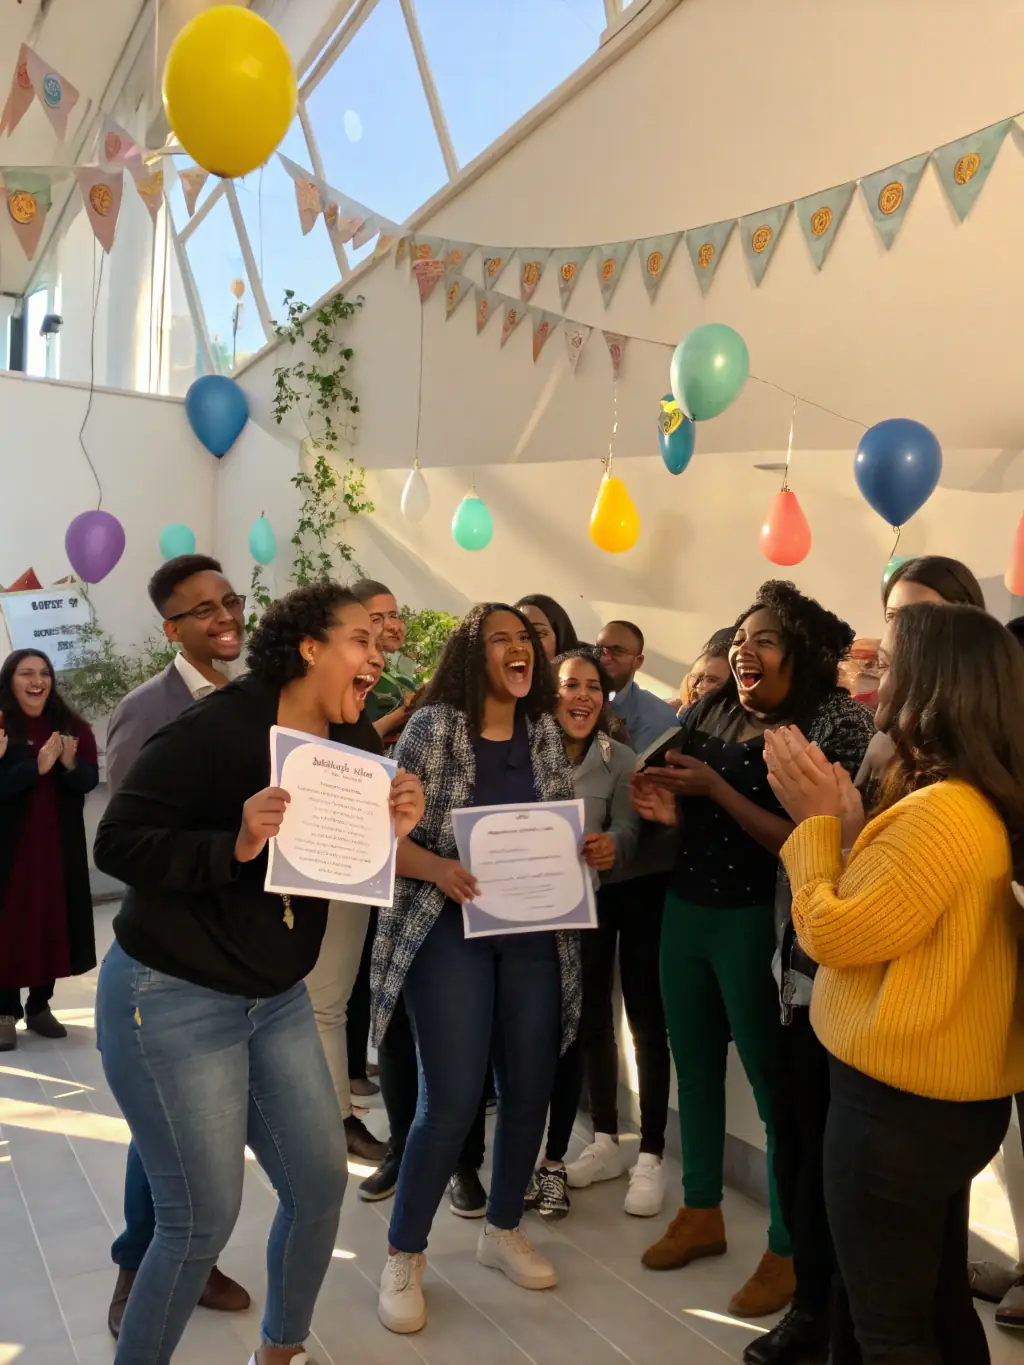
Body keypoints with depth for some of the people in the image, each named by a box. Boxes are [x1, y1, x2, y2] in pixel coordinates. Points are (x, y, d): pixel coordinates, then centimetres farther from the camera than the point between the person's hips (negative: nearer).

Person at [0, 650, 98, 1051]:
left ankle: (40, 1006, 21)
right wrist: (37, 767, -28)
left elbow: (90, 780, -1)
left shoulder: (71, 726, 5)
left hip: (60, 844, 4)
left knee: (53, 922, 8)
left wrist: (70, 764, -21)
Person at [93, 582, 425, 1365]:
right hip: (172, 998, -7)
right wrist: (235, 846, -34)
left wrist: (392, 834, -13)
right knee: (204, 1217, -1)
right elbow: (119, 843, -22)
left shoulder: (355, 742, 0)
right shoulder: (219, 727, -21)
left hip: (278, 997, 7)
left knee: (322, 1179, 11)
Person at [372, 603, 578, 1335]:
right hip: (451, 929, -5)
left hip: (533, 931, 5)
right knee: (452, 1099, -4)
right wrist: (437, 868, -25)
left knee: (530, 1088, 11)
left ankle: (503, 1230, 35)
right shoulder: (433, 726, -8)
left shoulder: (545, 731, 6)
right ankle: (404, 1255, 18)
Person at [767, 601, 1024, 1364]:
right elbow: (882, 916, 9)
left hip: (903, 1100, -10)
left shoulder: (942, 814, -26)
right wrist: (846, 820, -2)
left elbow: (833, 932, -19)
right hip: (946, 1093, 10)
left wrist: (817, 820, -8)